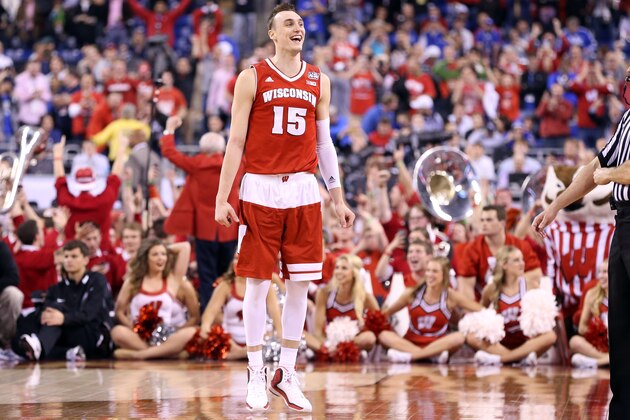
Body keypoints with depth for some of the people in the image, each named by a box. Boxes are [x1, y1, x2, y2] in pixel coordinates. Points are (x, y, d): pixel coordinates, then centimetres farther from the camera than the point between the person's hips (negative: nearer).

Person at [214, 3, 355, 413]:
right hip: (260, 190, -3)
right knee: (258, 282, -1)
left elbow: (324, 143, 14)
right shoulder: (252, 78, 0)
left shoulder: (319, 81, 10)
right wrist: (222, 198, -7)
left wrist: (339, 198, 10)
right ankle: (257, 375, 8)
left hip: (304, 191, 3)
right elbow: (236, 141, -1)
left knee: (300, 284, 3)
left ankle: (287, 374, 12)